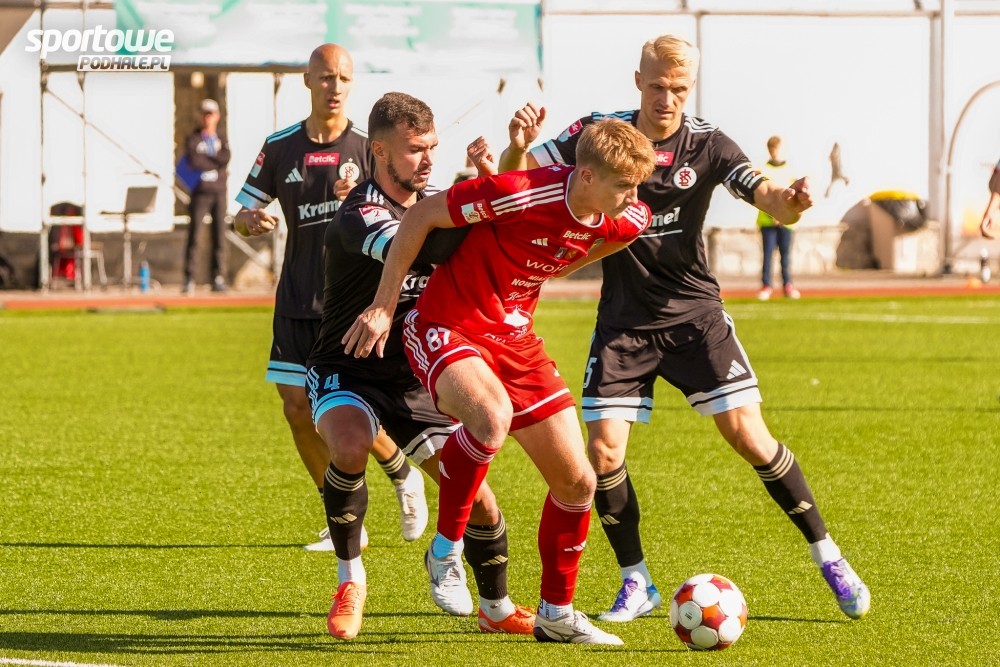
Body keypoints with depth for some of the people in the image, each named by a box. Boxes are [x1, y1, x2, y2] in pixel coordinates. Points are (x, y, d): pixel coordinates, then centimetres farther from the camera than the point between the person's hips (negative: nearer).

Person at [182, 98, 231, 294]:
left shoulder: (222, 139, 13)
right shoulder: (193, 139, 3)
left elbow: (226, 158, -8)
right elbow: (193, 161, -14)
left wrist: (204, 159, -9)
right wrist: (216, 161, -7)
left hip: (218, 192, 3)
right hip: (200, 192, -3)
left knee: (219, 235, 2)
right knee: (194, 235, -7)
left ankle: (218, 278, 5)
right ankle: (189, 279, -7)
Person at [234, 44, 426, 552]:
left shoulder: (369, 148, -1)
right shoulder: (280, 147, 5)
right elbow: (242, 214, 11)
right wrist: (251, 220, -12)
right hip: (297, 300, 3)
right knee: (297, 408, 0)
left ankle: (403, 476, 20)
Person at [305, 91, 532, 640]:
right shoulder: (359, 214, -21)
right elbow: (403, 246, -41)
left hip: (415, 382, 6)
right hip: (347, 372, -6)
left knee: (477, 497, -2)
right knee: (350, 448, -37)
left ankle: (496, 606, 24)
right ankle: (350, 579, -16)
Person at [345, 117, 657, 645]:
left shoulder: (626, 221, -7)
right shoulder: (523, 194, -28)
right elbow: (421, 216, -18)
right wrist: (383, 307, -13)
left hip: (515, 339, 7)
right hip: (446, 327, -7)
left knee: (577, 482, 4)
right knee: (492, 415, -38)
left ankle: (557, 612, 23)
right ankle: (446, 548, -16)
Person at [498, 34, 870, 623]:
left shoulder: (707, 145, -8)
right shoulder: (599, 135, -6)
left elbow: (769, 199, -19)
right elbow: (516, 181, -5)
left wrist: (791, 201, -44)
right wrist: (518, 147, -28)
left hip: (694, 313, -1)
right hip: (623, 323, 1)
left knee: (748, 435, -9)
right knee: (604, 452, -8)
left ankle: (829, 559, 5)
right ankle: (637, 583, 11)